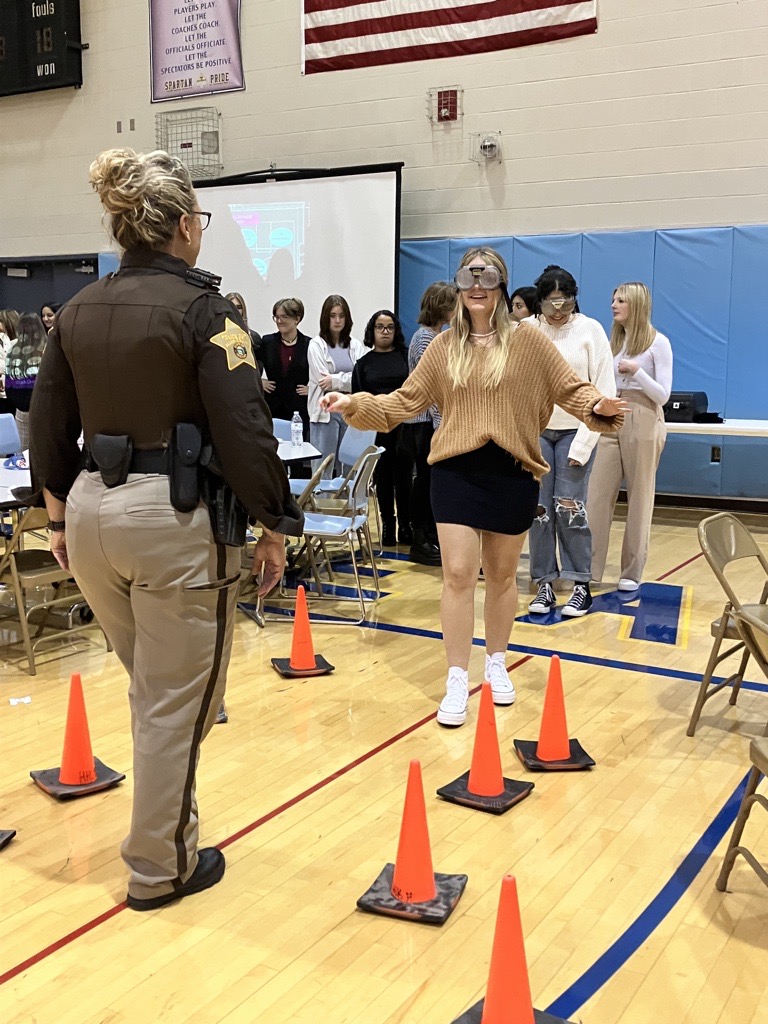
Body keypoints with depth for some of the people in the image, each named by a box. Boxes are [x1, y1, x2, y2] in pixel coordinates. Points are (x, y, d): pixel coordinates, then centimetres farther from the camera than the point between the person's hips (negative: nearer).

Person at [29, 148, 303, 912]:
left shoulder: (76, 311, 8)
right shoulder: (201, 308, -11)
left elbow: (48, 428, 12)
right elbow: (244, 433, -15)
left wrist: (60, 517, 22)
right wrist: (274, 528, -5)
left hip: (94, 510, 7)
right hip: (176, 518, -7)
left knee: (155, 689, 24)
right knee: (177, 702, 7)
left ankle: (163, 829, 37)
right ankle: (161, 867, 21)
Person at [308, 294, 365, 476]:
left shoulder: (356, 346, 11)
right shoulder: (316, 345, 2)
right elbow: (322, 381, -8)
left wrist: (335, 380, -9)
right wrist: (347, 380, -5)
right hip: (326, 411, -3)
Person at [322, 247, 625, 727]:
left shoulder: (528, 339, -1)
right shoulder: (444, 346, 6)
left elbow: (571, 388, -1)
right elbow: (406, 401, 6)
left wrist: (599, 406, -21)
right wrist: (354, 404, -5)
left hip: (513, 472, -1)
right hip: (456, 470, 1)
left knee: (501, 575, 13)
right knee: (458, 574, -3)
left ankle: (496, 664, 33)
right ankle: (457, 682, 7)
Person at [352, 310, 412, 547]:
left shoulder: (405, 356, 6)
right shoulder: (364, 363, 11)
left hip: (404, 426, -1)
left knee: (404, 477, 1)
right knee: (383, 479, 5)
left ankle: (406, 527, 9)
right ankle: (387, 527, 12)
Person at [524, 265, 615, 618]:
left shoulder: (590, 330, -3)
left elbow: (604, 390, -4)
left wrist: (583, 443, -9)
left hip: (574, 430, -2)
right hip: (535, 430, 2)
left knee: (569, 508, -5)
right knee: (538, 509, 1)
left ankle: (581, 585, 7)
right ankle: (544, 584, 11)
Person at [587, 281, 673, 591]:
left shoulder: (658, 342, -4)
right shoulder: (614, 341, 13)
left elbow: (663, 395, -6)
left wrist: (637, 372, -18)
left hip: (642, 422, -5)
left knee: (639, 498, 3)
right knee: (597, 495, -2)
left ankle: (632, 571, 12)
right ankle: (590, 568, 3)